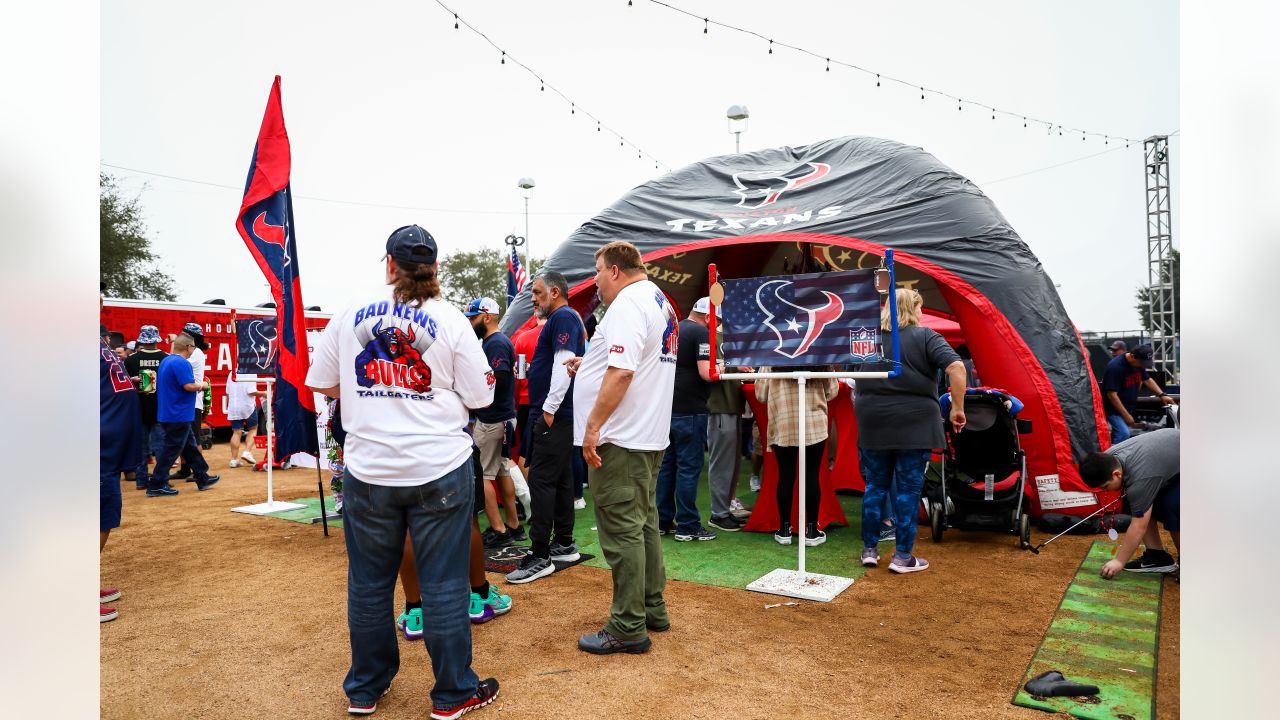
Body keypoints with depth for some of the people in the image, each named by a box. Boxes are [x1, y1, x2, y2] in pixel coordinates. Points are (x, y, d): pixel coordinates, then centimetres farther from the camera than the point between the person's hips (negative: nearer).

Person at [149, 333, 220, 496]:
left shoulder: (166, 361, 13)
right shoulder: (181, 363, -18)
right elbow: (189, 386, -24)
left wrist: (196, 386, 16)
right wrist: (202, 386, -5)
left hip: (167, 413, 10)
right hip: (178, 415, -10)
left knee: (189, 446, 16)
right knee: (171, 449, -3)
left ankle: (202, 478, 25)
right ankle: (156, 486, 2)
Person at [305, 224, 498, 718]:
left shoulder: (350, 316, 1)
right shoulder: (450, 320, -5)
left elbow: (323, 384, 9)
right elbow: (478, 397, -4)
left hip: (368, 470, 3)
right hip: (439, 468, -2)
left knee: (368, 582, 17)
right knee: (444, 584, 7)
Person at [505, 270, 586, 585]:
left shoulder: (564, 317, -11)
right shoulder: (561, 319, 21)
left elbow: (564, 364, -22)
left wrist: (549, 409, -22)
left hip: (554, 416, -11)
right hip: (557, 415, 11)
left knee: (541, 480, -10)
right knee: (560, 478, 14)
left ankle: (540, 557, -7)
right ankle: (564, 544, 23)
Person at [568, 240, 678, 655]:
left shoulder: (628, 303, -14)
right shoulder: (660, 302, 18)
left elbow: (622, 372, -25)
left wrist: (593, 426, -22)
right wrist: (591, 365, 26)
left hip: (620, 439, -10)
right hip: (649, 436, 11)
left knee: (622, 530, -4)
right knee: (644, 524, 16)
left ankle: (628, 628, 5)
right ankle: (653, 610, 27)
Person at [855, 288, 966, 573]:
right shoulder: (924, 336, -4)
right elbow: (956, 367, -16)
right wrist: (958, 408, -9)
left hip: (872, 424, 3)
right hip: (913, 425, -3)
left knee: (875, 486, 13)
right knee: (909, 489, 5)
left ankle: (869, 550, 18)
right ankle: (903, 557, 10)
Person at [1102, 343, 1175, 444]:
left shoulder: (1138, 364, 2)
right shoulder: (1115, 367, -24)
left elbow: (1147, 380, 20)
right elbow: (1112, 394, -25)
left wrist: (1162, 395, 6)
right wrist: (1126, 415, -23)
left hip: (1128, 407, 8)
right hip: (1114, 408, -8)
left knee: (1117, 434, 10)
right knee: (1124, 434, -20)